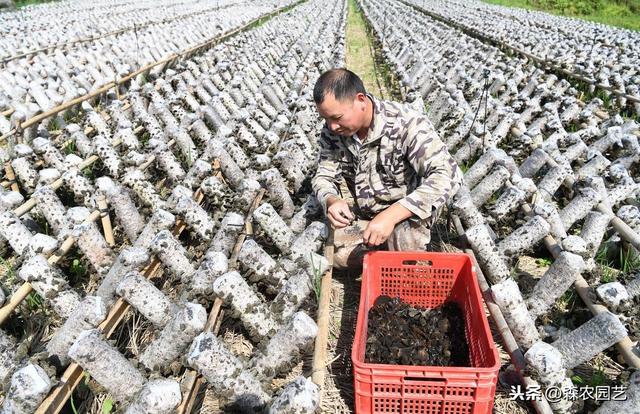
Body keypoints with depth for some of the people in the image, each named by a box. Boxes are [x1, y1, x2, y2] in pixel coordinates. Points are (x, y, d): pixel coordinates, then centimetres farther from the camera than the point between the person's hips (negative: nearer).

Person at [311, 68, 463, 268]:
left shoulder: (406, 123, -27)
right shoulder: (332, 131, -12)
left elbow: (448, 175, -36)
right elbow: (324, 176, -5)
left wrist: (390, 216, -46)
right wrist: (332, 201, -31)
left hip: (408, 213, -5)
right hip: (365, 215, 5)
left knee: (405, 235, -36)